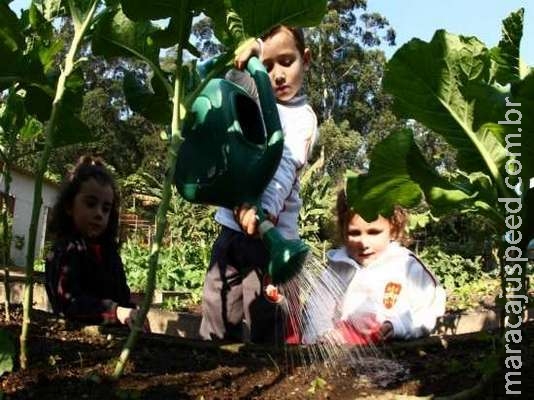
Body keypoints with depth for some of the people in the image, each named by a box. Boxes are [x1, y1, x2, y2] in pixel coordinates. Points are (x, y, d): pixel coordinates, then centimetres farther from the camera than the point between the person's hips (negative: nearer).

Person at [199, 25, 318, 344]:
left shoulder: (302, 118, -8)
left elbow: (284, 169, -25)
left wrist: (265, 210, -44)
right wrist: (245, 49, -6)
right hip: (232, 228, 7)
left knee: (265, 330, -3)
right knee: (215, 329, 13)